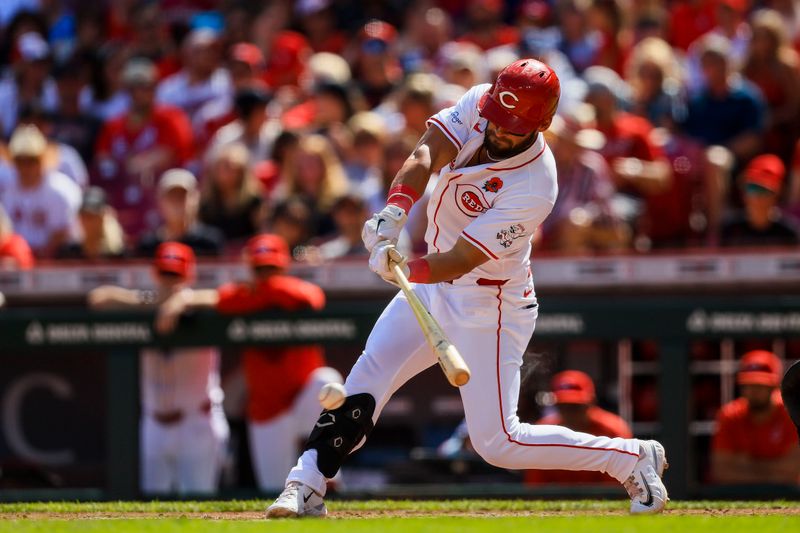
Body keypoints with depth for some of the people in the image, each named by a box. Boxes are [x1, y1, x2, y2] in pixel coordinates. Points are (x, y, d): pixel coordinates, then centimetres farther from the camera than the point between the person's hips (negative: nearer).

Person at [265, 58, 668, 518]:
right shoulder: (477, 105, -12)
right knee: (362, 385, -3)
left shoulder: (534, 188, -30)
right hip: (434, 285, 7)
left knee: (498, 442, -6)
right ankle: (307, 488, 4)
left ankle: (632, 458, 7)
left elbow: (461, 260, -31)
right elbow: (426, 155, -25)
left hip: (489, 307, -7)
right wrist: (394, 212, -43)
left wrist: (407, 270, -48)